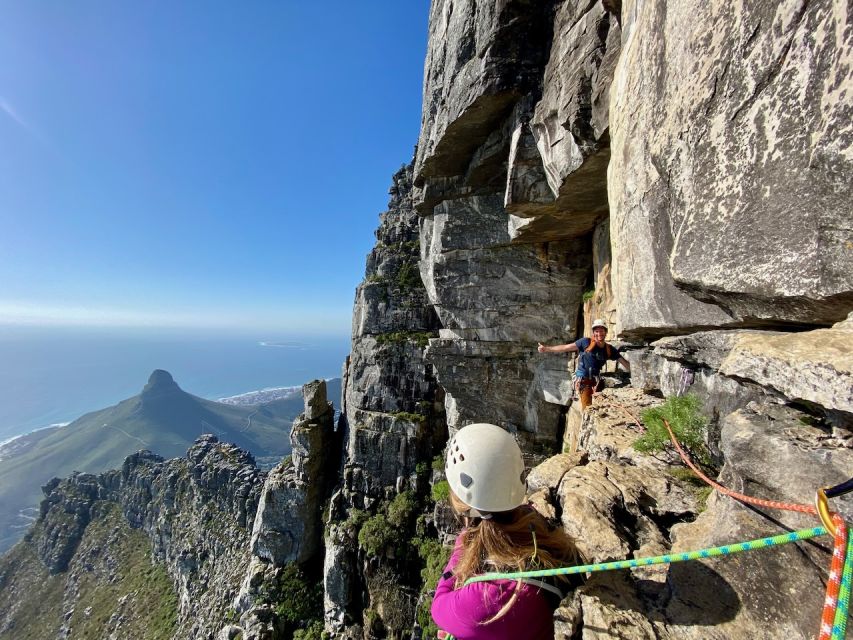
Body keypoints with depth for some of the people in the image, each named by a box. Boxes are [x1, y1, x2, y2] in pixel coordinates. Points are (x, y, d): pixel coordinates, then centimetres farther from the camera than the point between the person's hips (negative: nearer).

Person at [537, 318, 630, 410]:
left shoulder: (609, 349, 5)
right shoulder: (586, 342, -7)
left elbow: (624, 363, 12)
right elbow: (565, 348, -6)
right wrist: (546, 349, -9)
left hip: (595, 381, 4)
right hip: (583, 380, -4)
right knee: (587, 408, -10)